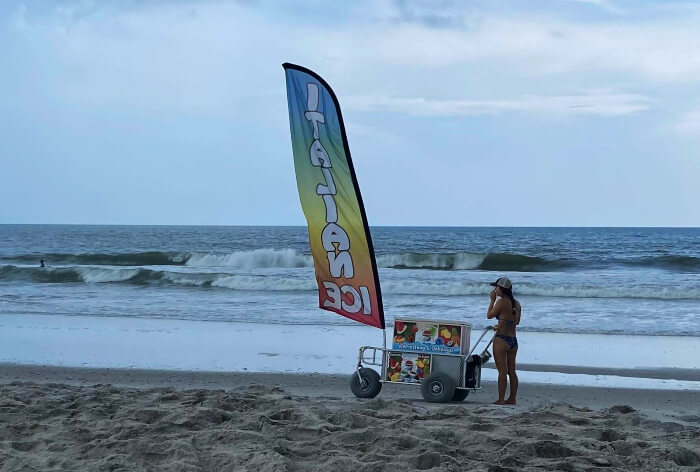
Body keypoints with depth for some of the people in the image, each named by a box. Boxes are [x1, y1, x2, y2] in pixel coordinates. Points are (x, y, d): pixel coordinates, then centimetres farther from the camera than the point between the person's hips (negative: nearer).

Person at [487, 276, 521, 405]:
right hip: (513, 340, 7)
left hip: (501, 339, -7)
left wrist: (492, 300, 5)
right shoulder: (517, 303, 9)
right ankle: (512, 398, 16)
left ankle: (501, 399, -3)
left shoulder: (501, 302, -13)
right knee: (511, 370, 12)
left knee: (502, 371, -5)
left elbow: (489, 315, -2)